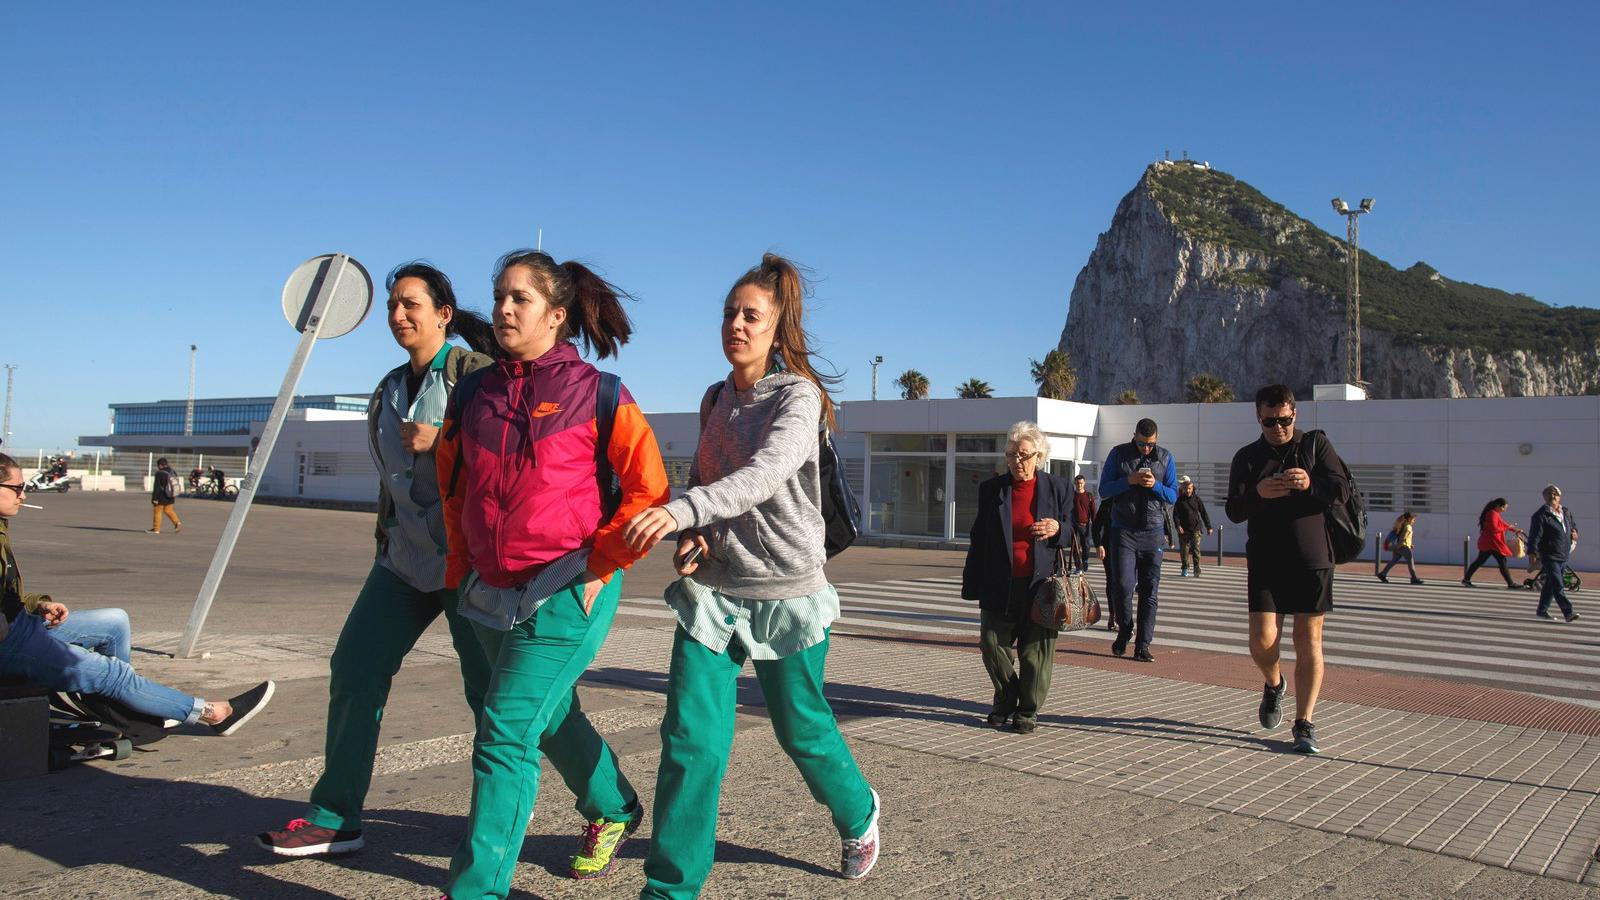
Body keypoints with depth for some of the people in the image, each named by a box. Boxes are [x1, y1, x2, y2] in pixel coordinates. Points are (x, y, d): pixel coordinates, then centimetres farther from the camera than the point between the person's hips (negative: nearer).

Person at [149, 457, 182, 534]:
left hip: (161, 498, -7)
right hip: (170, 498, 7)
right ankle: (177, 523, 2)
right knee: (169, 511, 18)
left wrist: (155, 498, -15)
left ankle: (156, 529, 10)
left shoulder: (159, 473, -17)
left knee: (157, 512, 5)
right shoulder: (173, 472, 5)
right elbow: (175, 484, 14)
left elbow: (157, 487, -18)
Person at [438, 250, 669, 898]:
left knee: (506, 734, -9)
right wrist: (461, 567, 14)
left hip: (567, 594, -6)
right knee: (553, 718, 22)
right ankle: (614, 810, 47)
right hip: (490, 593, 7)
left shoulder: (597, 395, -9)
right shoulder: (473, 395, 6)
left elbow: (648, 490, -8)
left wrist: (599, 570, -11)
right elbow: (453, 485, 19)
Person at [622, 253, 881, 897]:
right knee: (691, 736, -7)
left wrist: (683, 509, -44)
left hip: (785, 590, -4)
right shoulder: (714, 400, 8)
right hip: (712, 589, 4)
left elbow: (766, 474, -29)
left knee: (801, 729, 13)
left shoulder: (798, 396, -11)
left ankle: (857, 814, 44)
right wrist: (692, 536, -1)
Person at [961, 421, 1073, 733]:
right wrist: (972, 586, 4)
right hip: (999, 587, 1)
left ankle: (1028, 711, 18)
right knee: (992, 643, 3)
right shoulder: (991, 489, 6)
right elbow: (978, 540, 8)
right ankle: (1005, 702, 24)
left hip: (1041, 585, -1)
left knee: (1036, 651, 3)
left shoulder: (1057, 488, 4)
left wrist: (1058, 530, -13)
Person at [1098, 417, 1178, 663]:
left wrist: (1155, 485, -13)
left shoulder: (1165, 458, 7)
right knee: (1122, 585, -10)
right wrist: (1129, 481, -16)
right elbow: (1104, 491, 0)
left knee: (1149, 590, 0)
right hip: (1123, 530, -2)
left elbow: (1173, 496, 7)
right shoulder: (1118, 454, 2)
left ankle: (1142, 646, 5)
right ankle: (1124, 631, 15)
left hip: (1153, 532, 2)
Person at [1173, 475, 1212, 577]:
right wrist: (1178, 525, -16)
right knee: (1184, 550, 6)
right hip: (1183, 529, 0)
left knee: (1196, 549, -9)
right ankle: (1185, 569, 18)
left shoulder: (1197, 499, 3)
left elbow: (1204, 513, 7)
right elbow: (1175, 514, -2)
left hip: (1195, 528, 0)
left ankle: (1196, 569, -7)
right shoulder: (1179, 500, 1)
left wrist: (1208, 527, 6)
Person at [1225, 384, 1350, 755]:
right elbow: (1234, 511, -2)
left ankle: (1304, 724, 6)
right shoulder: (1247, 457, 7)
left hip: (1312, 560, 0)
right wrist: (1258, 493, -23)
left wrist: (1311, 484, -23)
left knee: (1309, 642, -1)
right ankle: (1273, 685, 26)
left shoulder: (1316, 444, 7)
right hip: (1265, 561, 0)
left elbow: (1342, 490, -2)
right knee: (1262, 640, -7)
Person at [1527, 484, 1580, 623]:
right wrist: (1533, 553, -21)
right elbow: (1535, 536, -14)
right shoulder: (1541, 515, -10)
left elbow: (1574, 526, 30)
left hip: (1563, 556, 7)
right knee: (1558, 586, -12)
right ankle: (1569, 612, -16)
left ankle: (1542, 610, 25)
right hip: (1549, 556, -7)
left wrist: (1574, 533, 7)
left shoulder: (1566, 513, 12)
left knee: (1550, 585, 15)